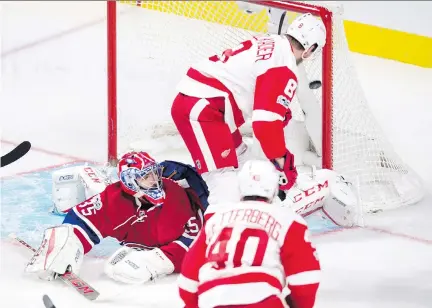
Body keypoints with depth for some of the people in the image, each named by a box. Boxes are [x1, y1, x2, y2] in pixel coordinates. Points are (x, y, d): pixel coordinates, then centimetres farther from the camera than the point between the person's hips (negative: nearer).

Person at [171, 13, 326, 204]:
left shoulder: (268, 42, 15)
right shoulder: (284, 69, -12)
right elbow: (267, 121, -19)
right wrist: (282, 163, -10)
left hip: (197, 100, 10)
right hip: (201, 111, -10)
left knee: (241, 160, 25)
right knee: (227, 187, -16)